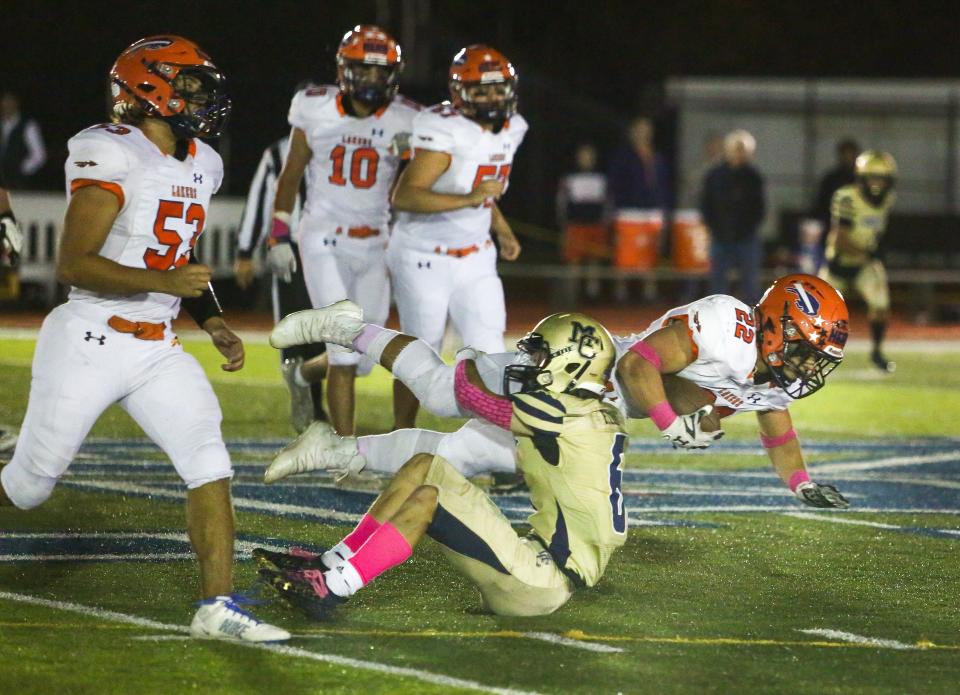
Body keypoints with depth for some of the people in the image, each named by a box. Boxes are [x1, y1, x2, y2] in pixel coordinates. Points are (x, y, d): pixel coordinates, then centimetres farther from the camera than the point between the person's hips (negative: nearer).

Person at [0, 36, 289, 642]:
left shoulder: (200, 165, 10)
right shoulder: (113, 156, -17)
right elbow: (73, 264, -22)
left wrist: (214, 323, 11)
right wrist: (165, 283, -30)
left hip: (157, 350, 7)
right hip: (89, 343, -7)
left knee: (210, 463, -10)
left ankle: (218, 606, -9)